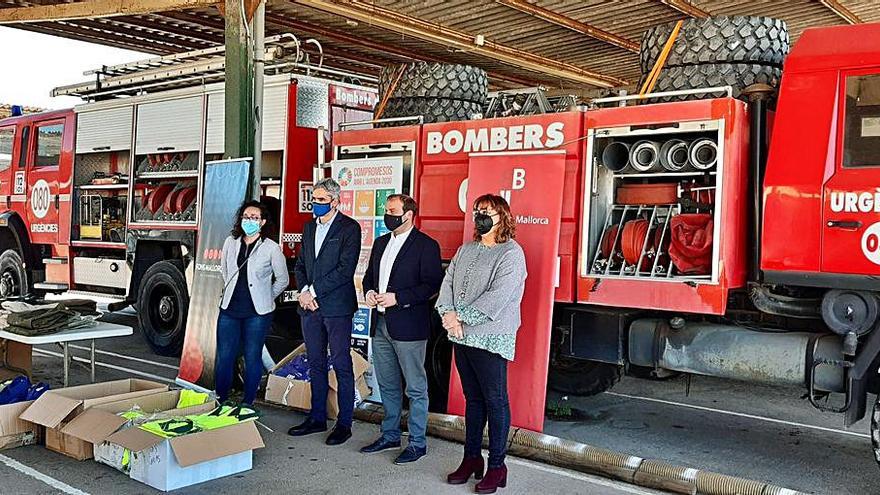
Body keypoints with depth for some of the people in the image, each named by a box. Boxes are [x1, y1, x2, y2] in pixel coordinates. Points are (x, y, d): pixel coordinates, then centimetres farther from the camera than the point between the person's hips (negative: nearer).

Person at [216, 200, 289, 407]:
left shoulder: (271, 248, -5)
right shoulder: (231, 243, 6)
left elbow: (283, 280, 4)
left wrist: (265, 298, 6)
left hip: (257, 312, -3)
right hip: (230, 309, 3)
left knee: (252, 357, 4)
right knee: (224, 357, 3)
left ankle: (247, 403, 14)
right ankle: (220, 400, 15)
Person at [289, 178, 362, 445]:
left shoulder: (349, 228, -7)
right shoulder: (309, 227, 16)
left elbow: (345, 269, -14)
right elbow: (300, 264, 16)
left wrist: (314, 291, -13)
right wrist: (303, 291, -3)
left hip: (337, 306, -7)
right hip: (310, 305, 7)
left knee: (341, 365, -1)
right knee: (316, 364, 13)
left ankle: (344, 423, 6)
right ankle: (317, 418, 22)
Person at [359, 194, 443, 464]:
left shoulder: (426, 245, -8)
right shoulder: (381, 243, 15)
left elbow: (432, 284, -14)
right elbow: (369, 275, 22)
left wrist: (397, 298, -19)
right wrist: (369, 292, 0)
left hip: (409, 327, -7)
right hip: (381, 324, 8)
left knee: (415, 388, 2)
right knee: (387, 386, 17)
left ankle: (417, 442, 13)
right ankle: (390, 435, 30)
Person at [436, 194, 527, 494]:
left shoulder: (511, 253, -8)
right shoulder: (466, 250, 15)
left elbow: (497, 297, -18)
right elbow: (448, 283, 8)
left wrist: (461, 318, -17)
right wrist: (448, 313, -10)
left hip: (490, 339, -7)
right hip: (461, 337, 7)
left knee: (495, 401, 1)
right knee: (472, 398, 15)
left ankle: (497, 466, 11)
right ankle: (471, 458, 24)